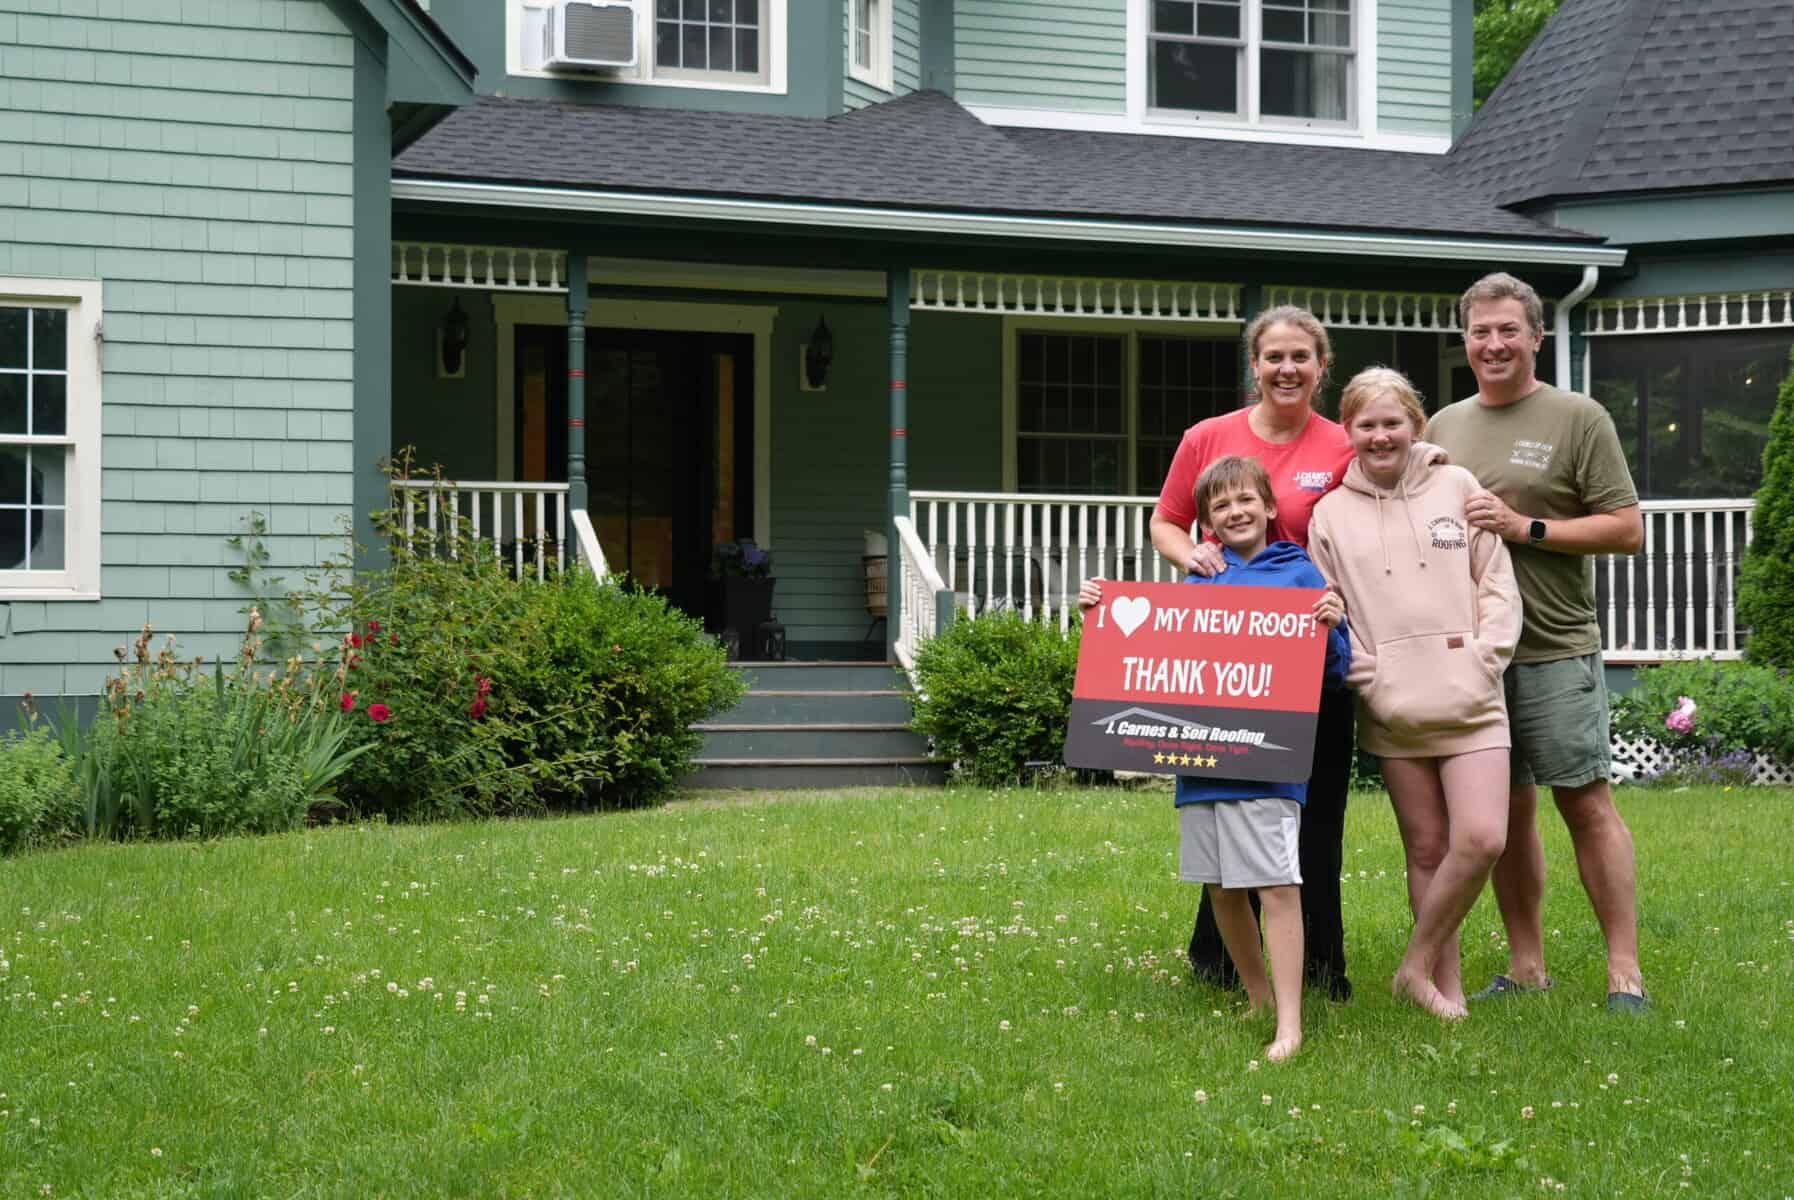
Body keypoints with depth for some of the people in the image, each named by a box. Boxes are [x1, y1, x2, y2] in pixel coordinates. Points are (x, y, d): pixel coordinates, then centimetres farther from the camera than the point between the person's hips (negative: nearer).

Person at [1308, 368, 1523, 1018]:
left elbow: (1497, 584, 6)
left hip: (1469, 702, 0)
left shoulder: (1457, 487, 6)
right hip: (1392, 712, 0)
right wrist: (1369, 677, -6)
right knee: (1427, 849, 5)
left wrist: (1483, 662, -5)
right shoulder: (1332, 512, 7)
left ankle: (1417, 965, 2)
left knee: (1482, 840, -13)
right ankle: (1446, 985, 14)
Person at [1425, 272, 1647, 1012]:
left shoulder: (1577, 419, -1)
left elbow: (1627, 530, -6)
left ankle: (1625, 973, -1)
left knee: (1586, 804, -5)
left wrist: (1525, 527, -14)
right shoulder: (1443, 426, 14)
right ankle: (1525, 969, 16)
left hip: (1555, 652, -4)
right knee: (1506, 811, 9)